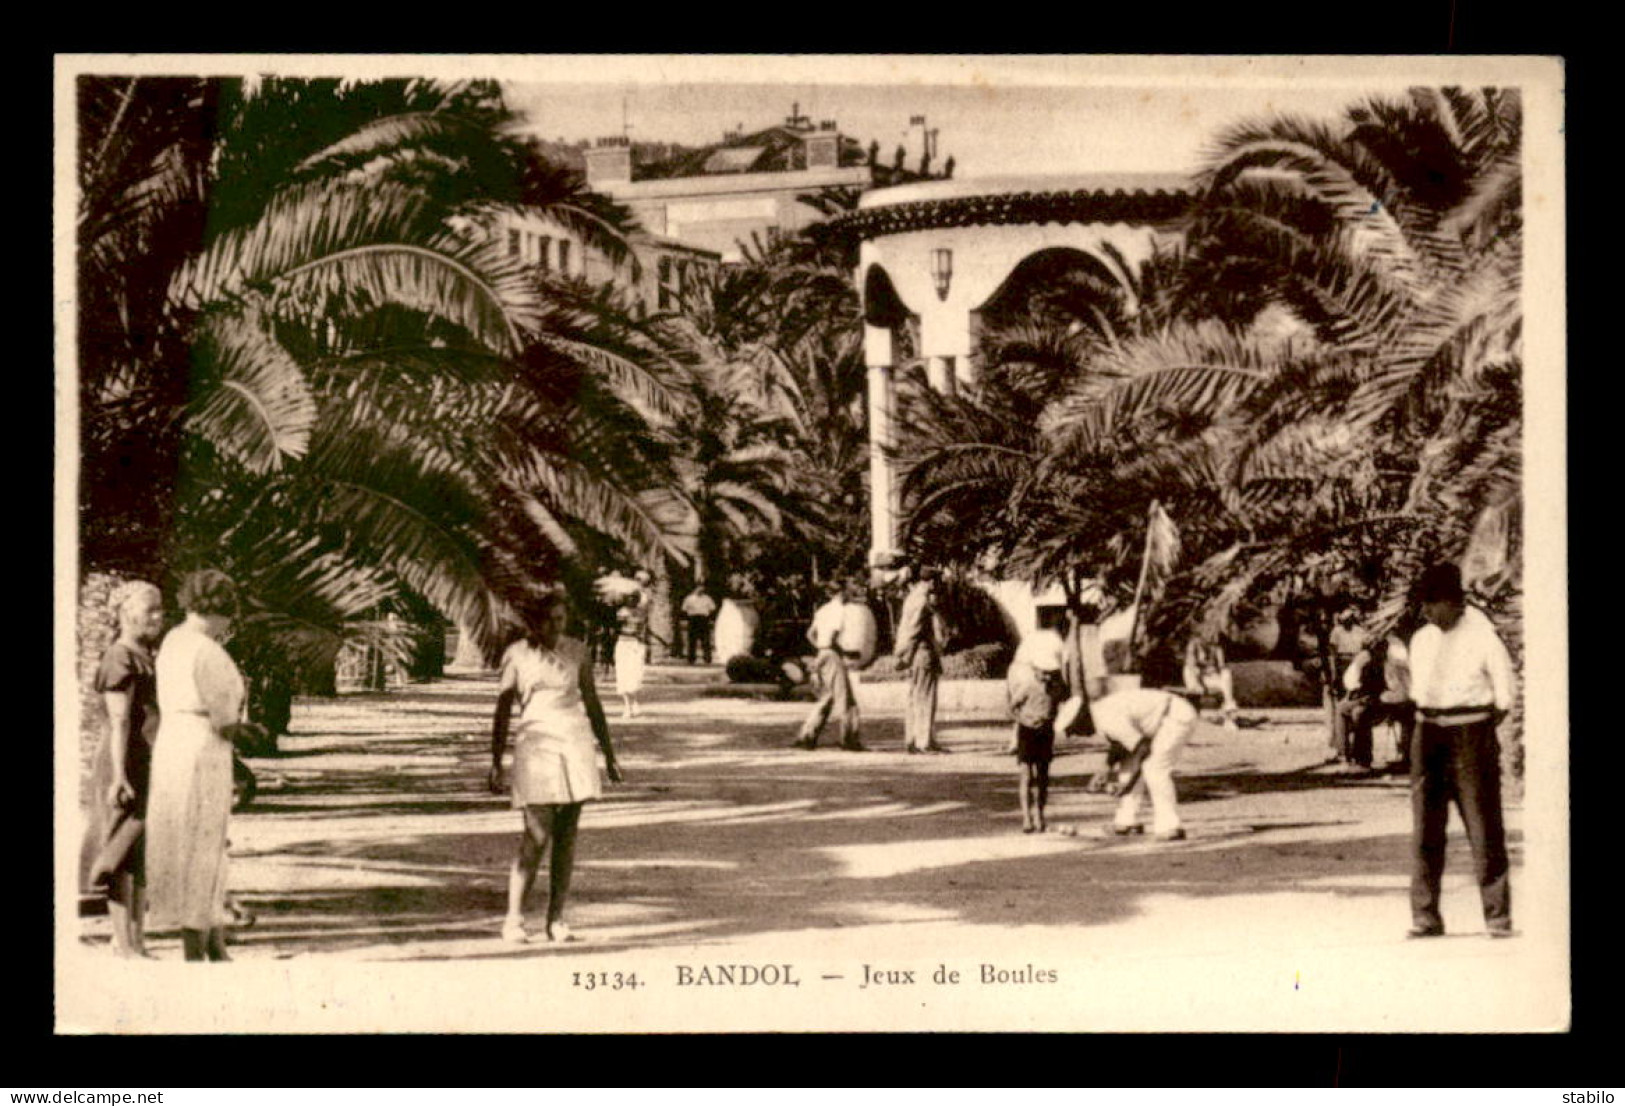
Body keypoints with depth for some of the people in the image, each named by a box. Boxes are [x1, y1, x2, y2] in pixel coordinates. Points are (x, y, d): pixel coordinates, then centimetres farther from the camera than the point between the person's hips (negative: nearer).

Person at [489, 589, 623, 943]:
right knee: (536, 837, -11)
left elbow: (592, 704, 15)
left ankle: (556, 920, 7)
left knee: (567, 835, 2)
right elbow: (502, 711, 4)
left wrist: (609, 756, 14)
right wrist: (496, 764, 1)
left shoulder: (577, 652, 9)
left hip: (575, 744, 3)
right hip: (535, 745, -3)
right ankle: (513, 920, -5)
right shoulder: (517, 655, 1)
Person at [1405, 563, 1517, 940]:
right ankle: (1425, 916, 5)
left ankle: (1497, 916, 2)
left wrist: (1481, 733, 0)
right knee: (1425, 827, 2)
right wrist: (1430, 726, 9)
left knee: (1484, 826, -3)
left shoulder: (1483, 637, -5)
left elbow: (1505, 695, -1)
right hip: (1428, 735, 5)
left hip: (1471, 735, -5)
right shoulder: (1421, 641, 11)